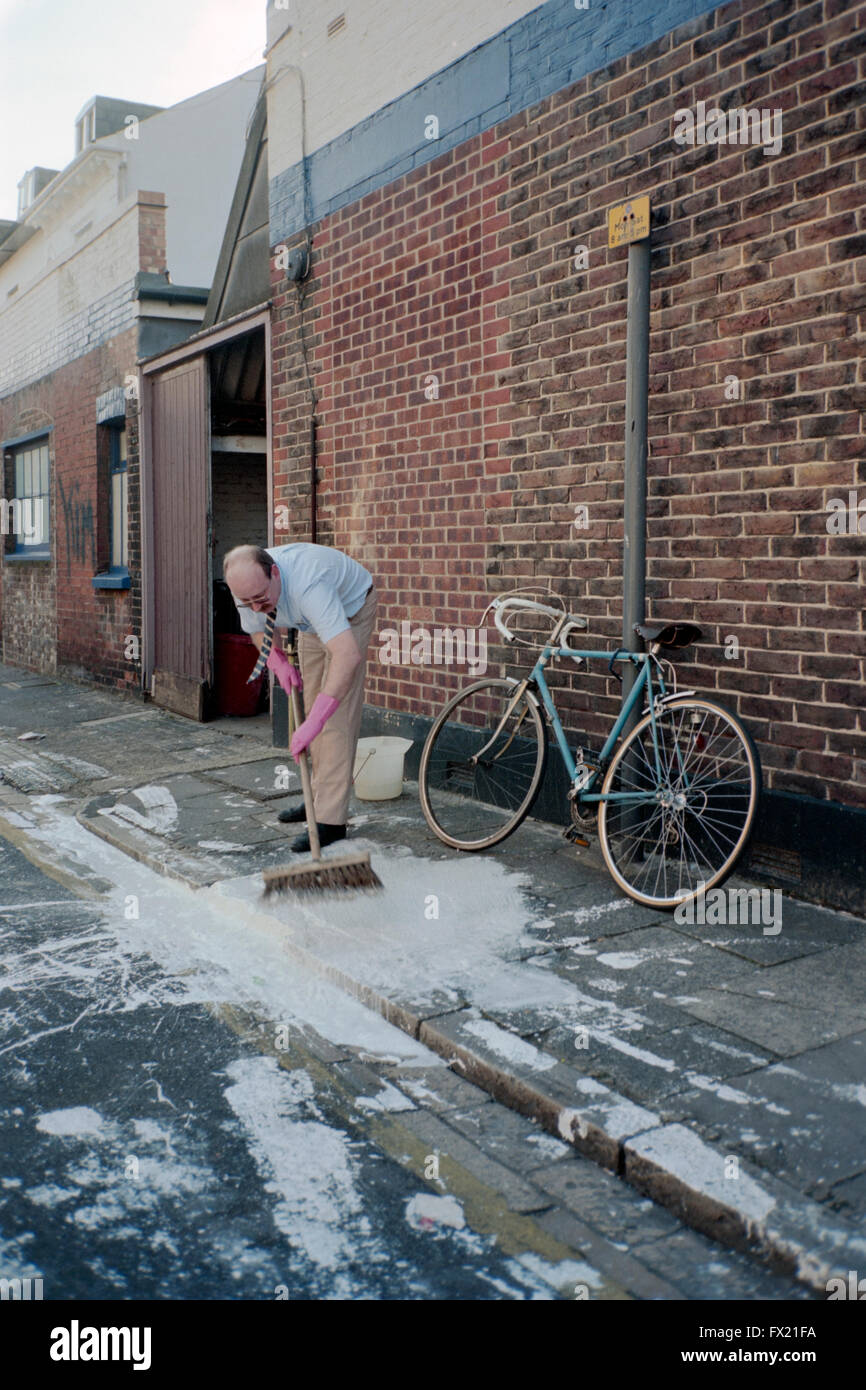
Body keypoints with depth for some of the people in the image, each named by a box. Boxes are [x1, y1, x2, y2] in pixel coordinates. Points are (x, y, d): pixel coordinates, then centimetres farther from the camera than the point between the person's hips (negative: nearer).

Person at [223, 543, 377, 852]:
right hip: (312, 622, 7)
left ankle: (331, 819, -17)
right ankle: (320, 799, 23)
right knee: (312, 705, 10)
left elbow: (347, 655, -54)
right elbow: (259, 629, 1)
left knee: (337, 714, -16)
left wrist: (313, 722, -57)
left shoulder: (307, 585, -45)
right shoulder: (246, 585, -23)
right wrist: (278, 661, -20)